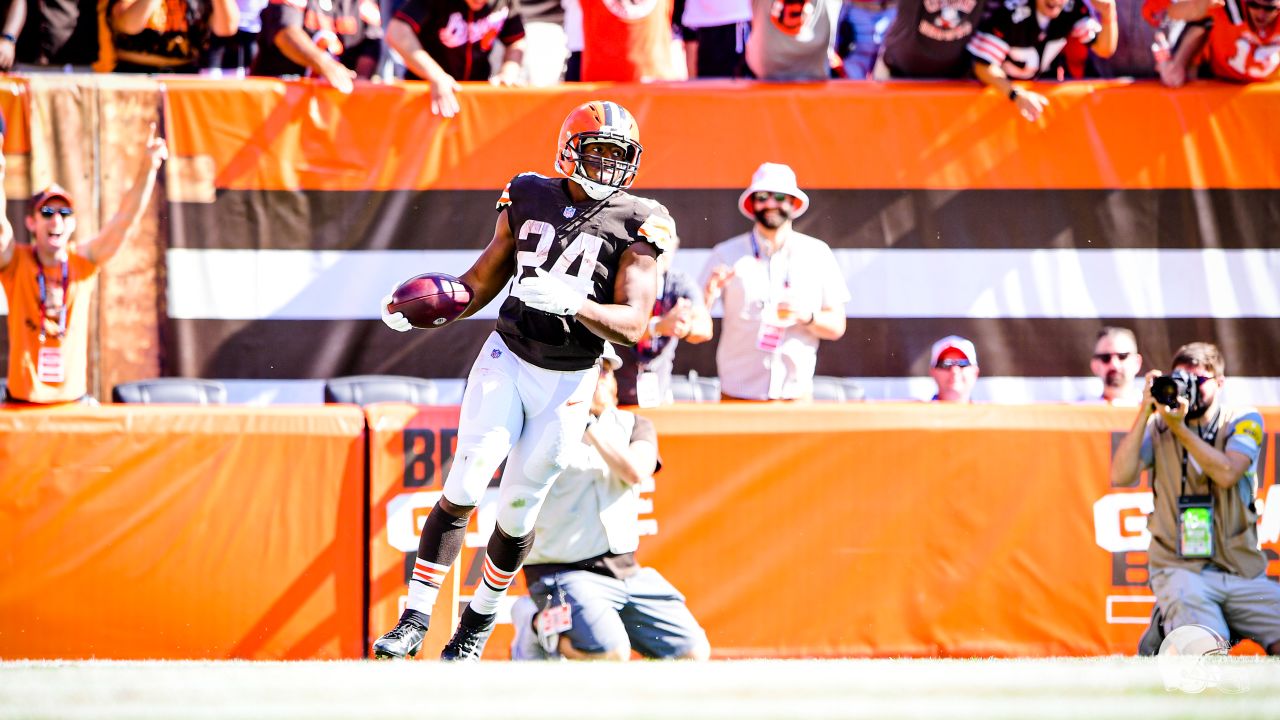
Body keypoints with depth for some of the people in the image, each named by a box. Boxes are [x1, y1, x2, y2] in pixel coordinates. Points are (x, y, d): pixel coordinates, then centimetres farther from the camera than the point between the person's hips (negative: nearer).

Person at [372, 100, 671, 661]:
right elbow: (484, 279, 14)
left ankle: (477, 625, 27)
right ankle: (415, 619, -5)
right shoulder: (529, 199, 4)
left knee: (518, 511, 5)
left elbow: (632, 324, -14)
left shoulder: (635, 225, -7)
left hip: (567, 383, -1)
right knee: (463, 489, -10)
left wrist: (573, 303, -31)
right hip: (507, 361, 1)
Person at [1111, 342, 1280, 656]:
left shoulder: (1244, 422, 5)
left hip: (1243, 570, 2)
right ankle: (1165, 632, 5)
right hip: (1180, 569, -2)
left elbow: (1227, 474, -14)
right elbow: (1120, 477, -9)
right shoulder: (1157, 427, 6)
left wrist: (1180, 427, -18)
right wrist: (1145, 413, -13)